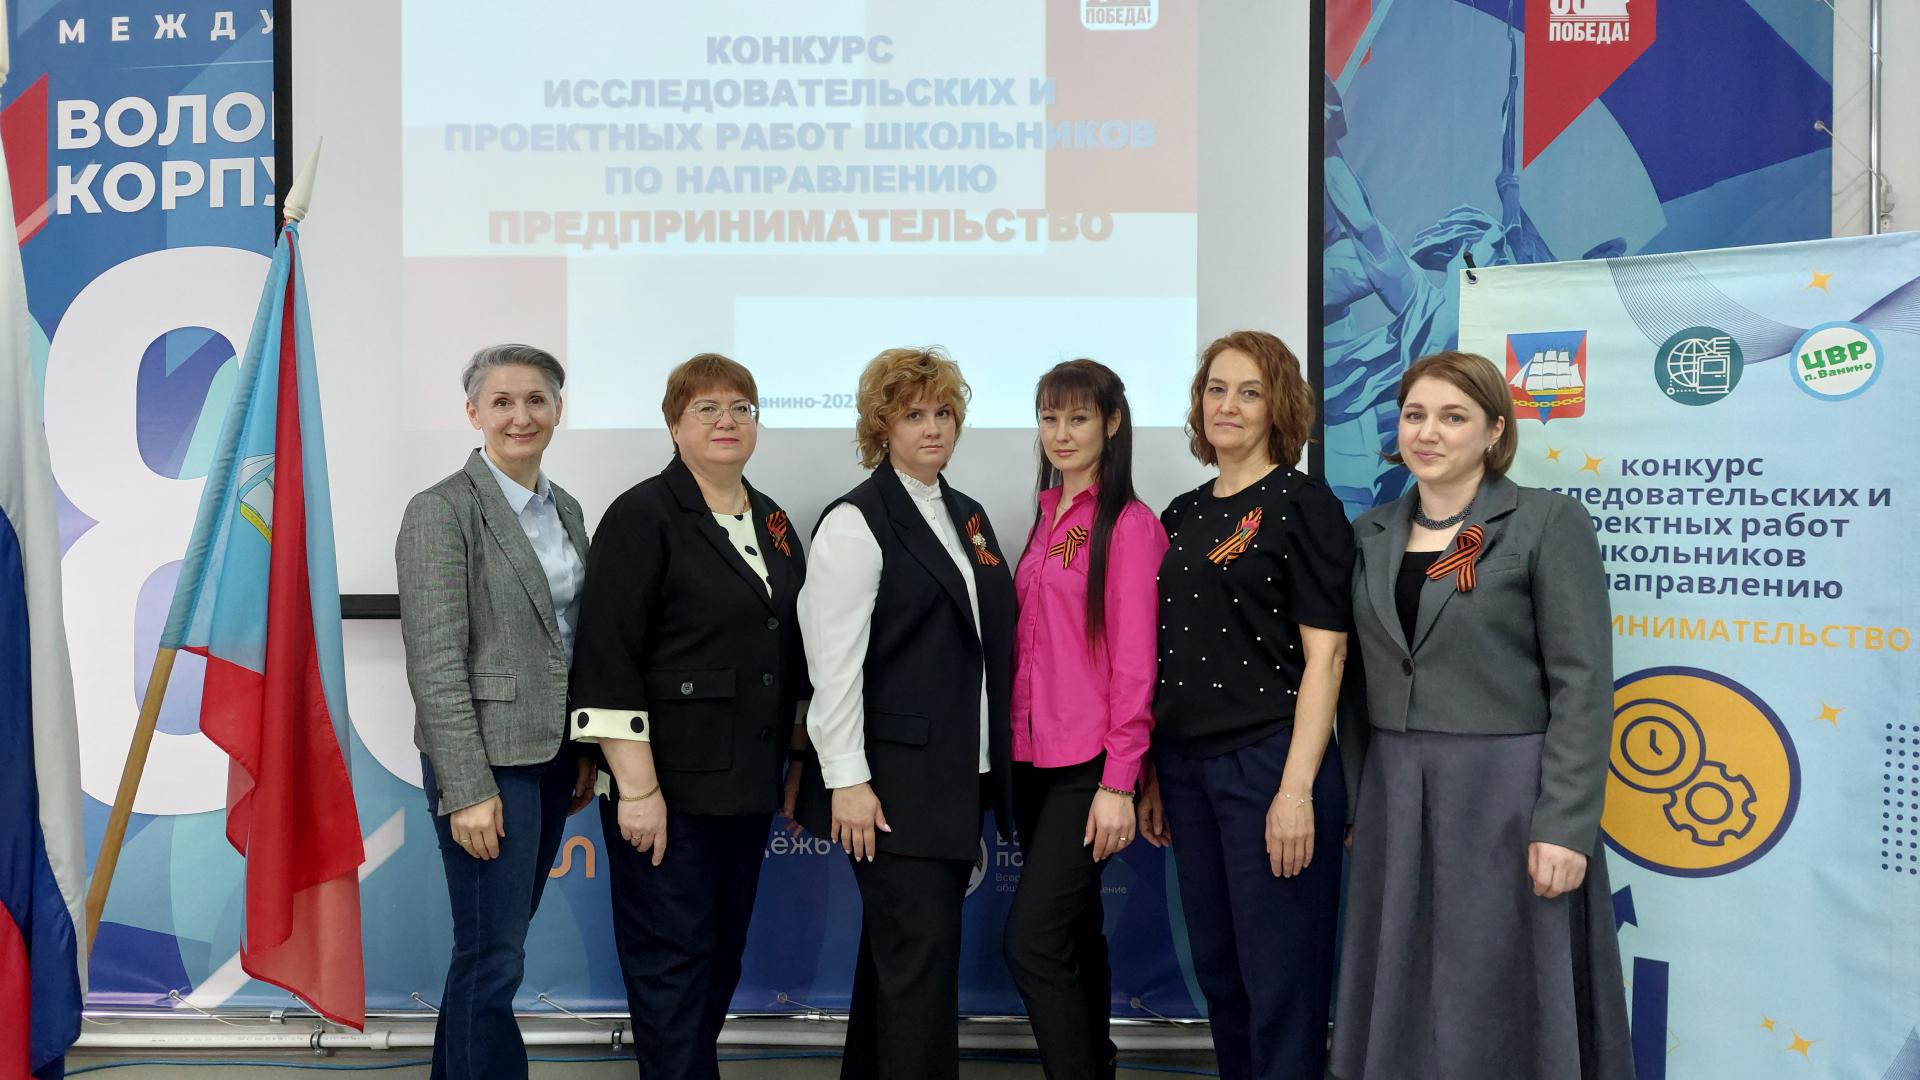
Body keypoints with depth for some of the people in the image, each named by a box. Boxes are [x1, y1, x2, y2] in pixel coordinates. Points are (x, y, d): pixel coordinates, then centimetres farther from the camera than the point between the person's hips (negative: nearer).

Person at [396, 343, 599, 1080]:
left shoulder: (565, 509, 10)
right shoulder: (441, 510, -11)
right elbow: (434, 659, -16)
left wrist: (586, 752, 12)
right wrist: (468, 788, -20)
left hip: (550, 753, 7)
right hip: (487, 757, -7)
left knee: (494, 942, 17)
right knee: (494, 955, 0)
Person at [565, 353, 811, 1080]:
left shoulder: (771, 522, 12)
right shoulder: (643, 516, -9)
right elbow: (608, 658, -16)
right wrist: (637, 789, -20)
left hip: (748, 785, 7)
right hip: (669, 784, -7)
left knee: (722, 957, 15)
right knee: (671, 961, 1)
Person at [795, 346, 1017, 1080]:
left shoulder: (967, 516, 13)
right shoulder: (856, 521, -9)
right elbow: (834, 661, -15)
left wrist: (986, 771, 14)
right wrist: (847, 780, -19)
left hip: (960, 776, 7)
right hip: (897, 778, -7)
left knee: (897, 951, 16)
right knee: (921, 957, -4)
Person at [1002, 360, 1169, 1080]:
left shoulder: (1128, 525, -11)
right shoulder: (1048, 518, 12)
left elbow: (1134, 661, -14)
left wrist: (1119, 781, -16)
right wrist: (1016, 740, 7)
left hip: (1088, 767, -7)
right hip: (1035, 757, 7)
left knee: (1032, 941, -10)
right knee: (1074, 936, 16)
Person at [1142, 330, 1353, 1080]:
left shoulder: (1302, 505, -6)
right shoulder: (1182, 514, 12)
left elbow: (1325, 654, -11)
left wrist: (1297, 790, -17)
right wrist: (1152, 776, 13)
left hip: (1269, 763, -6)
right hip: (1188, 767, 6)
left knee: (1281, 982, 2)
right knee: (1217, 970, 15)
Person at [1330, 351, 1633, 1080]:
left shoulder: (1549, 521, -6)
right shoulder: (1371, 534, 9)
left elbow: (1583, 684, -11)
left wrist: (1565, 825, -16)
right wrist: (1358, 803, 11)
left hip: (1508, 795, -5)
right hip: (1396, 799, 5)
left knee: (1504, 1013, 5)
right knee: (1404, 1005, 12)